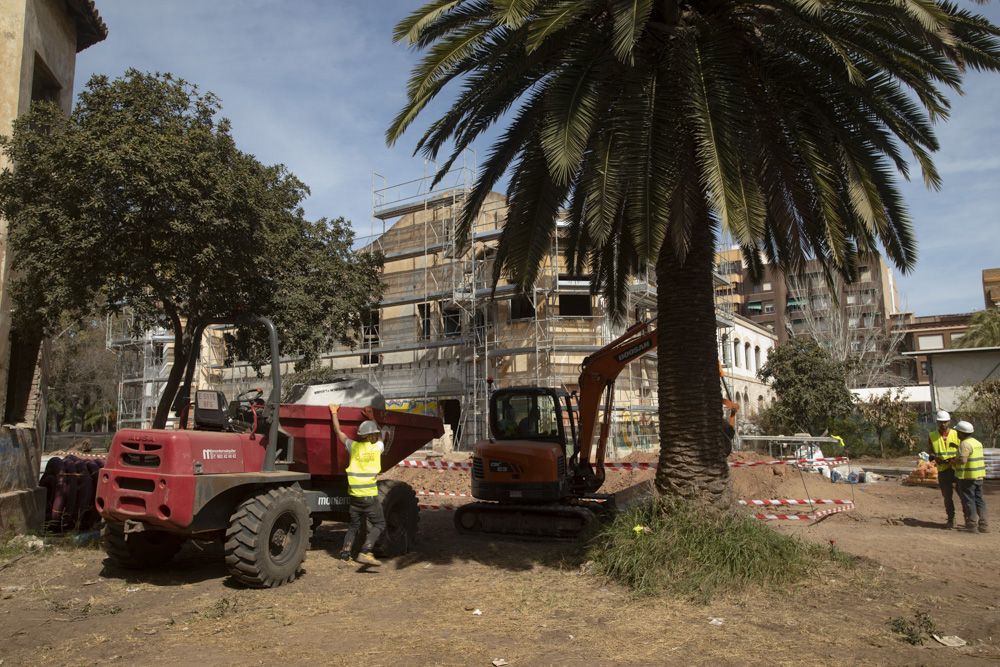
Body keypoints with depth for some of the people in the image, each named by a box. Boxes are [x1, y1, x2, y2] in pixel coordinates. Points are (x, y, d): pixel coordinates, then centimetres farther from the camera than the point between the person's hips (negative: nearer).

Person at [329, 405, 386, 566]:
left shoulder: (353, 446, 3)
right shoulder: (378, 446, -2)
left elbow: (338, 432, 14)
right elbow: (378, 440, 23)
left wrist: (334, 413, 23)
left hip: (353, 493, 4)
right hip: (369, 494, -4)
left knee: (354, 525, 19)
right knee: (378, 524, 5)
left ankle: (345, 553, 14)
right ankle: (365, 552, -11)